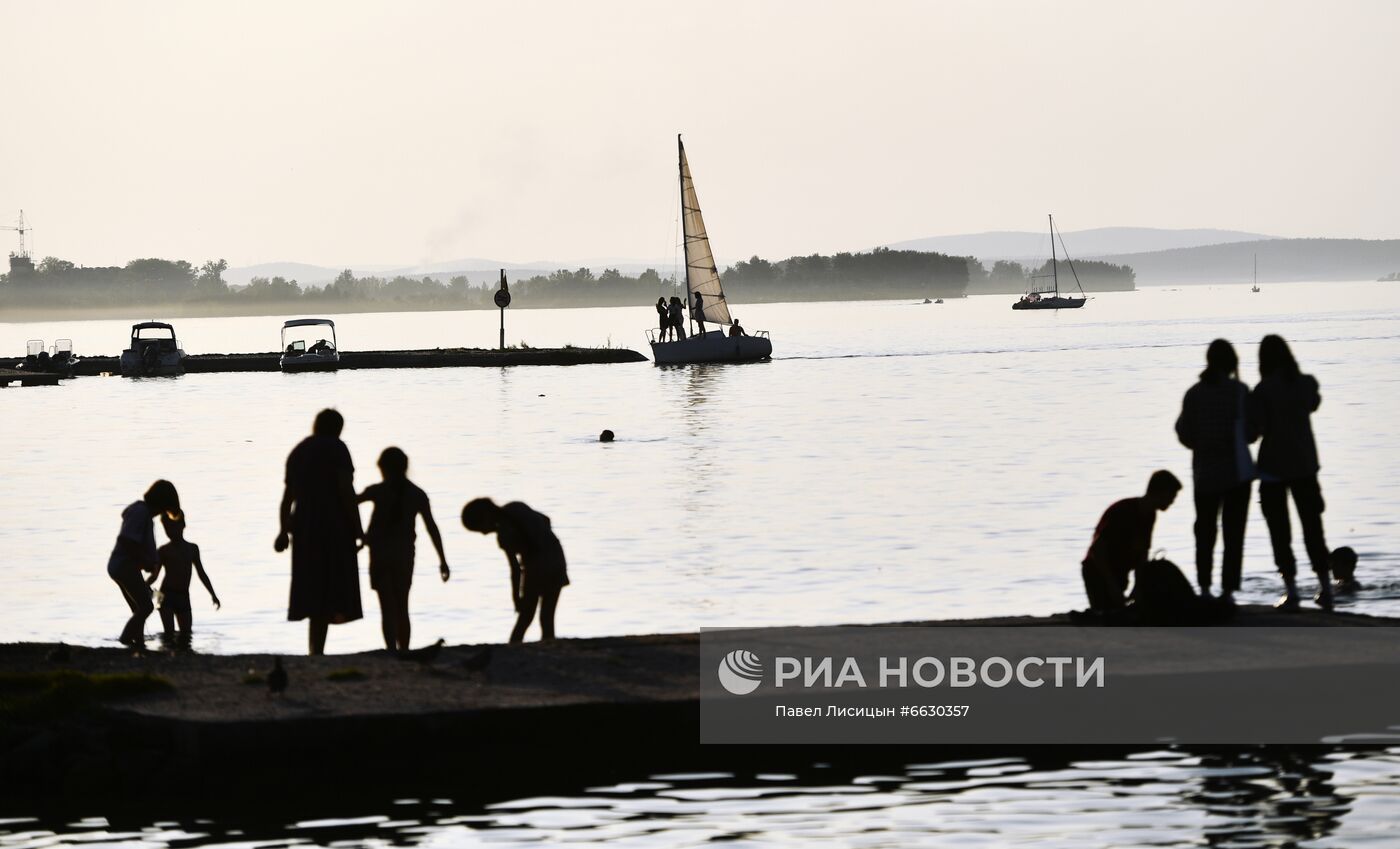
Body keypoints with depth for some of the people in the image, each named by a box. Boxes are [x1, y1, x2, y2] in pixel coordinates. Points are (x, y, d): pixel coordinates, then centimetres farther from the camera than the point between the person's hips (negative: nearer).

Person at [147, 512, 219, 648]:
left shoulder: (192, 549, 12)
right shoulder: (164, 550, 2)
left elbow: (201, 574, 19)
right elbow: (154, 576, -1)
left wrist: (213, 594, 17)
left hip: (183, 596, 3)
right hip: (167, 595, -3)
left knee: (185, 639, 1)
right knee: (169, 636, -15)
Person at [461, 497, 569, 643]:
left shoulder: (504, 533, -15)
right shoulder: (515, 507, 6)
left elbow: (515, 568, -17)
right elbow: (546, 520, 17)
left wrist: (516, 597, -12)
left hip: (537, 569, -7)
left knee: (524, 620, 2)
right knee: (547, 620, 7)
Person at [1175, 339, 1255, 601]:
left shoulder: (1194, 393, -2)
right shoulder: (1239, 391, -8)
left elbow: (1185, 435, 1)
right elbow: (1251, 431, -3)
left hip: (1205, 473, 2)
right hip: (1236, 471, -2)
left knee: (1205, 531, 14)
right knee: (1233, 533, 2)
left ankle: (1205, 588, 13)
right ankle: (1228, 589, -4)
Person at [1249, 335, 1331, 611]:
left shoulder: (1263, 391, -14)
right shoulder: (1307, 383, -2)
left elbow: (1255, 429, -16)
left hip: (1274, 467, -4)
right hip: (1305, 464, 4)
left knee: (1280, 531, 3)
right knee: (1312, 527, 13)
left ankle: (1291, 591, -2)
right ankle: (1325, 587, 14)